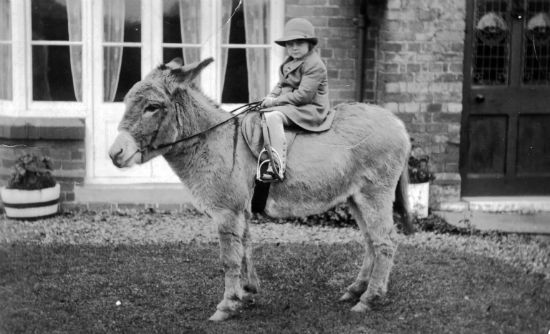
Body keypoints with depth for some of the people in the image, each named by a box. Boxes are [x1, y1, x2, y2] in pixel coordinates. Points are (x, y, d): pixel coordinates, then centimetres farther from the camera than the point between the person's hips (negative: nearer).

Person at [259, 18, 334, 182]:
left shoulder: (314, 65, -14)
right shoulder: (289, 63, 17)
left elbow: (303, 95, -20)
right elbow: (281, 84, 25)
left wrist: (275, 101, -16)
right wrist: (271, 96, 2)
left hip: (310, 110, -10)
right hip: (290, 107, 11)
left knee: (272, 116, -31)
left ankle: (277, 168, -39)